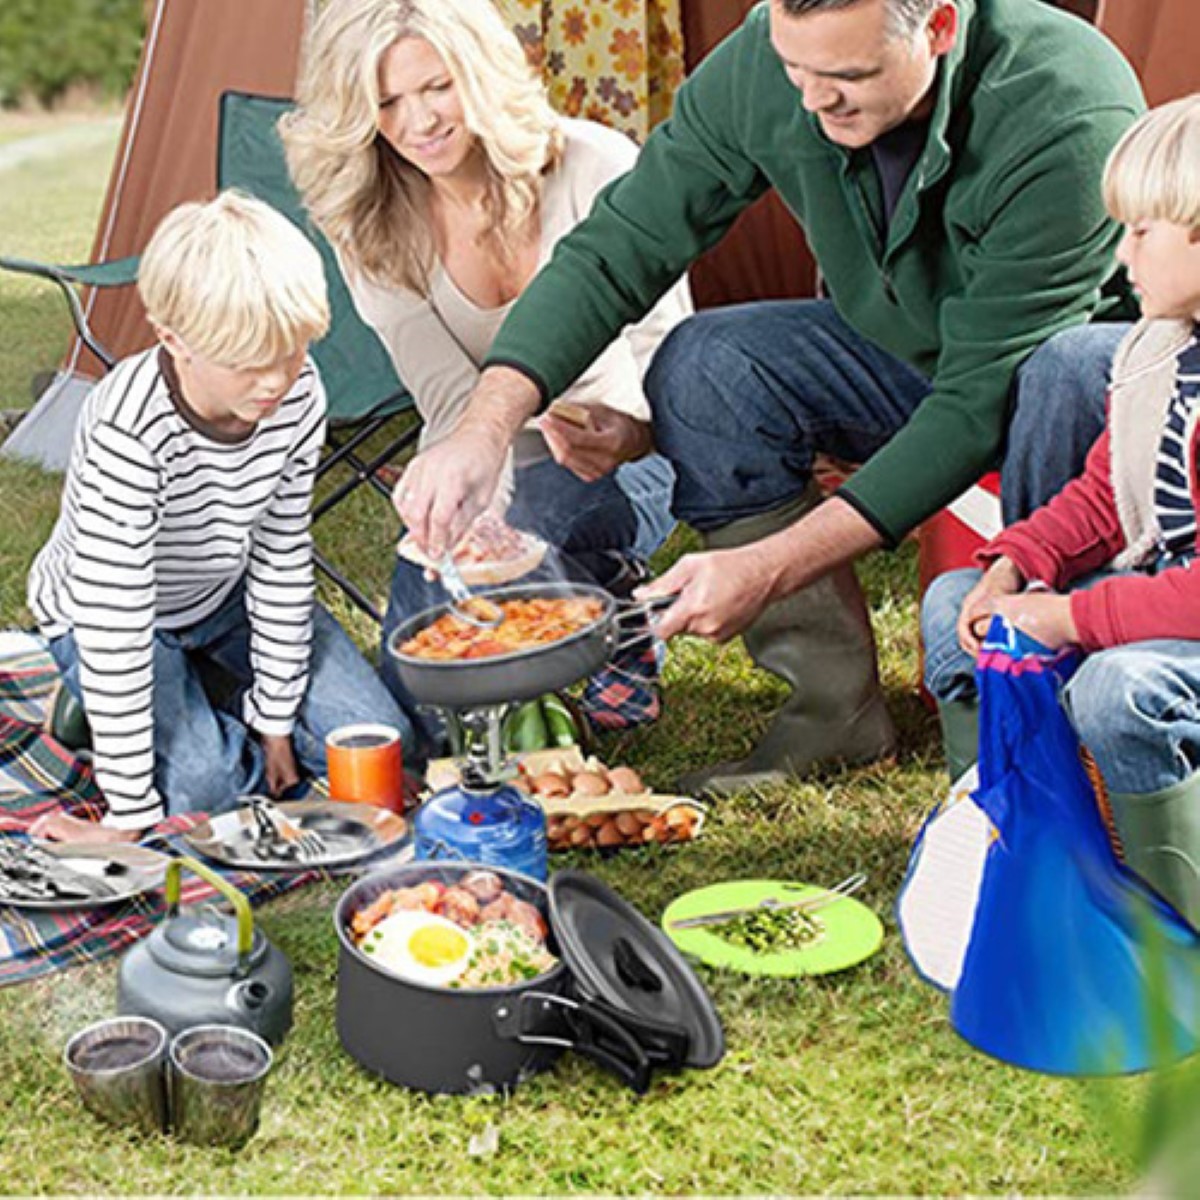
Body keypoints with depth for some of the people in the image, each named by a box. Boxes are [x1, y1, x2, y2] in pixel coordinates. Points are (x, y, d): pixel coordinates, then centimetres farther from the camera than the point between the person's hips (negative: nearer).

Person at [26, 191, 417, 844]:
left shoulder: (299, 397, -23)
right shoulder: (129, 430, -39)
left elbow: (283, 554, -11)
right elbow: (116, 619, -36)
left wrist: (275, 717, -7)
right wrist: (129, 813, -33)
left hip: (225, 591, 5)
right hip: (100, 613, -5)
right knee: (199, 782, -27)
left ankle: (211, 696, 17)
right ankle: (98, 709, 4)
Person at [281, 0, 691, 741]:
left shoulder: (594, 168, -17)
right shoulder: (372, 231, -9)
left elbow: (668, 342, -16)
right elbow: (452, 399, -16)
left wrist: (614, 415, -40)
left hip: (620, 461, -2)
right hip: (483, 474, 3)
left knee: (533, 524, -38)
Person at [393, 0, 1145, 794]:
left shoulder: (1070, 118, -34)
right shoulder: (762, 67, -20)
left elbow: (979, 402, -34)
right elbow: (617, 248, -16)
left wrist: (773, 568, -37)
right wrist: (487, 428, -31)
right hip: (909, 357, 5)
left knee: (1065, 375, -39)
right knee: (700, 367, -18)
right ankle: (835, 706, -9)